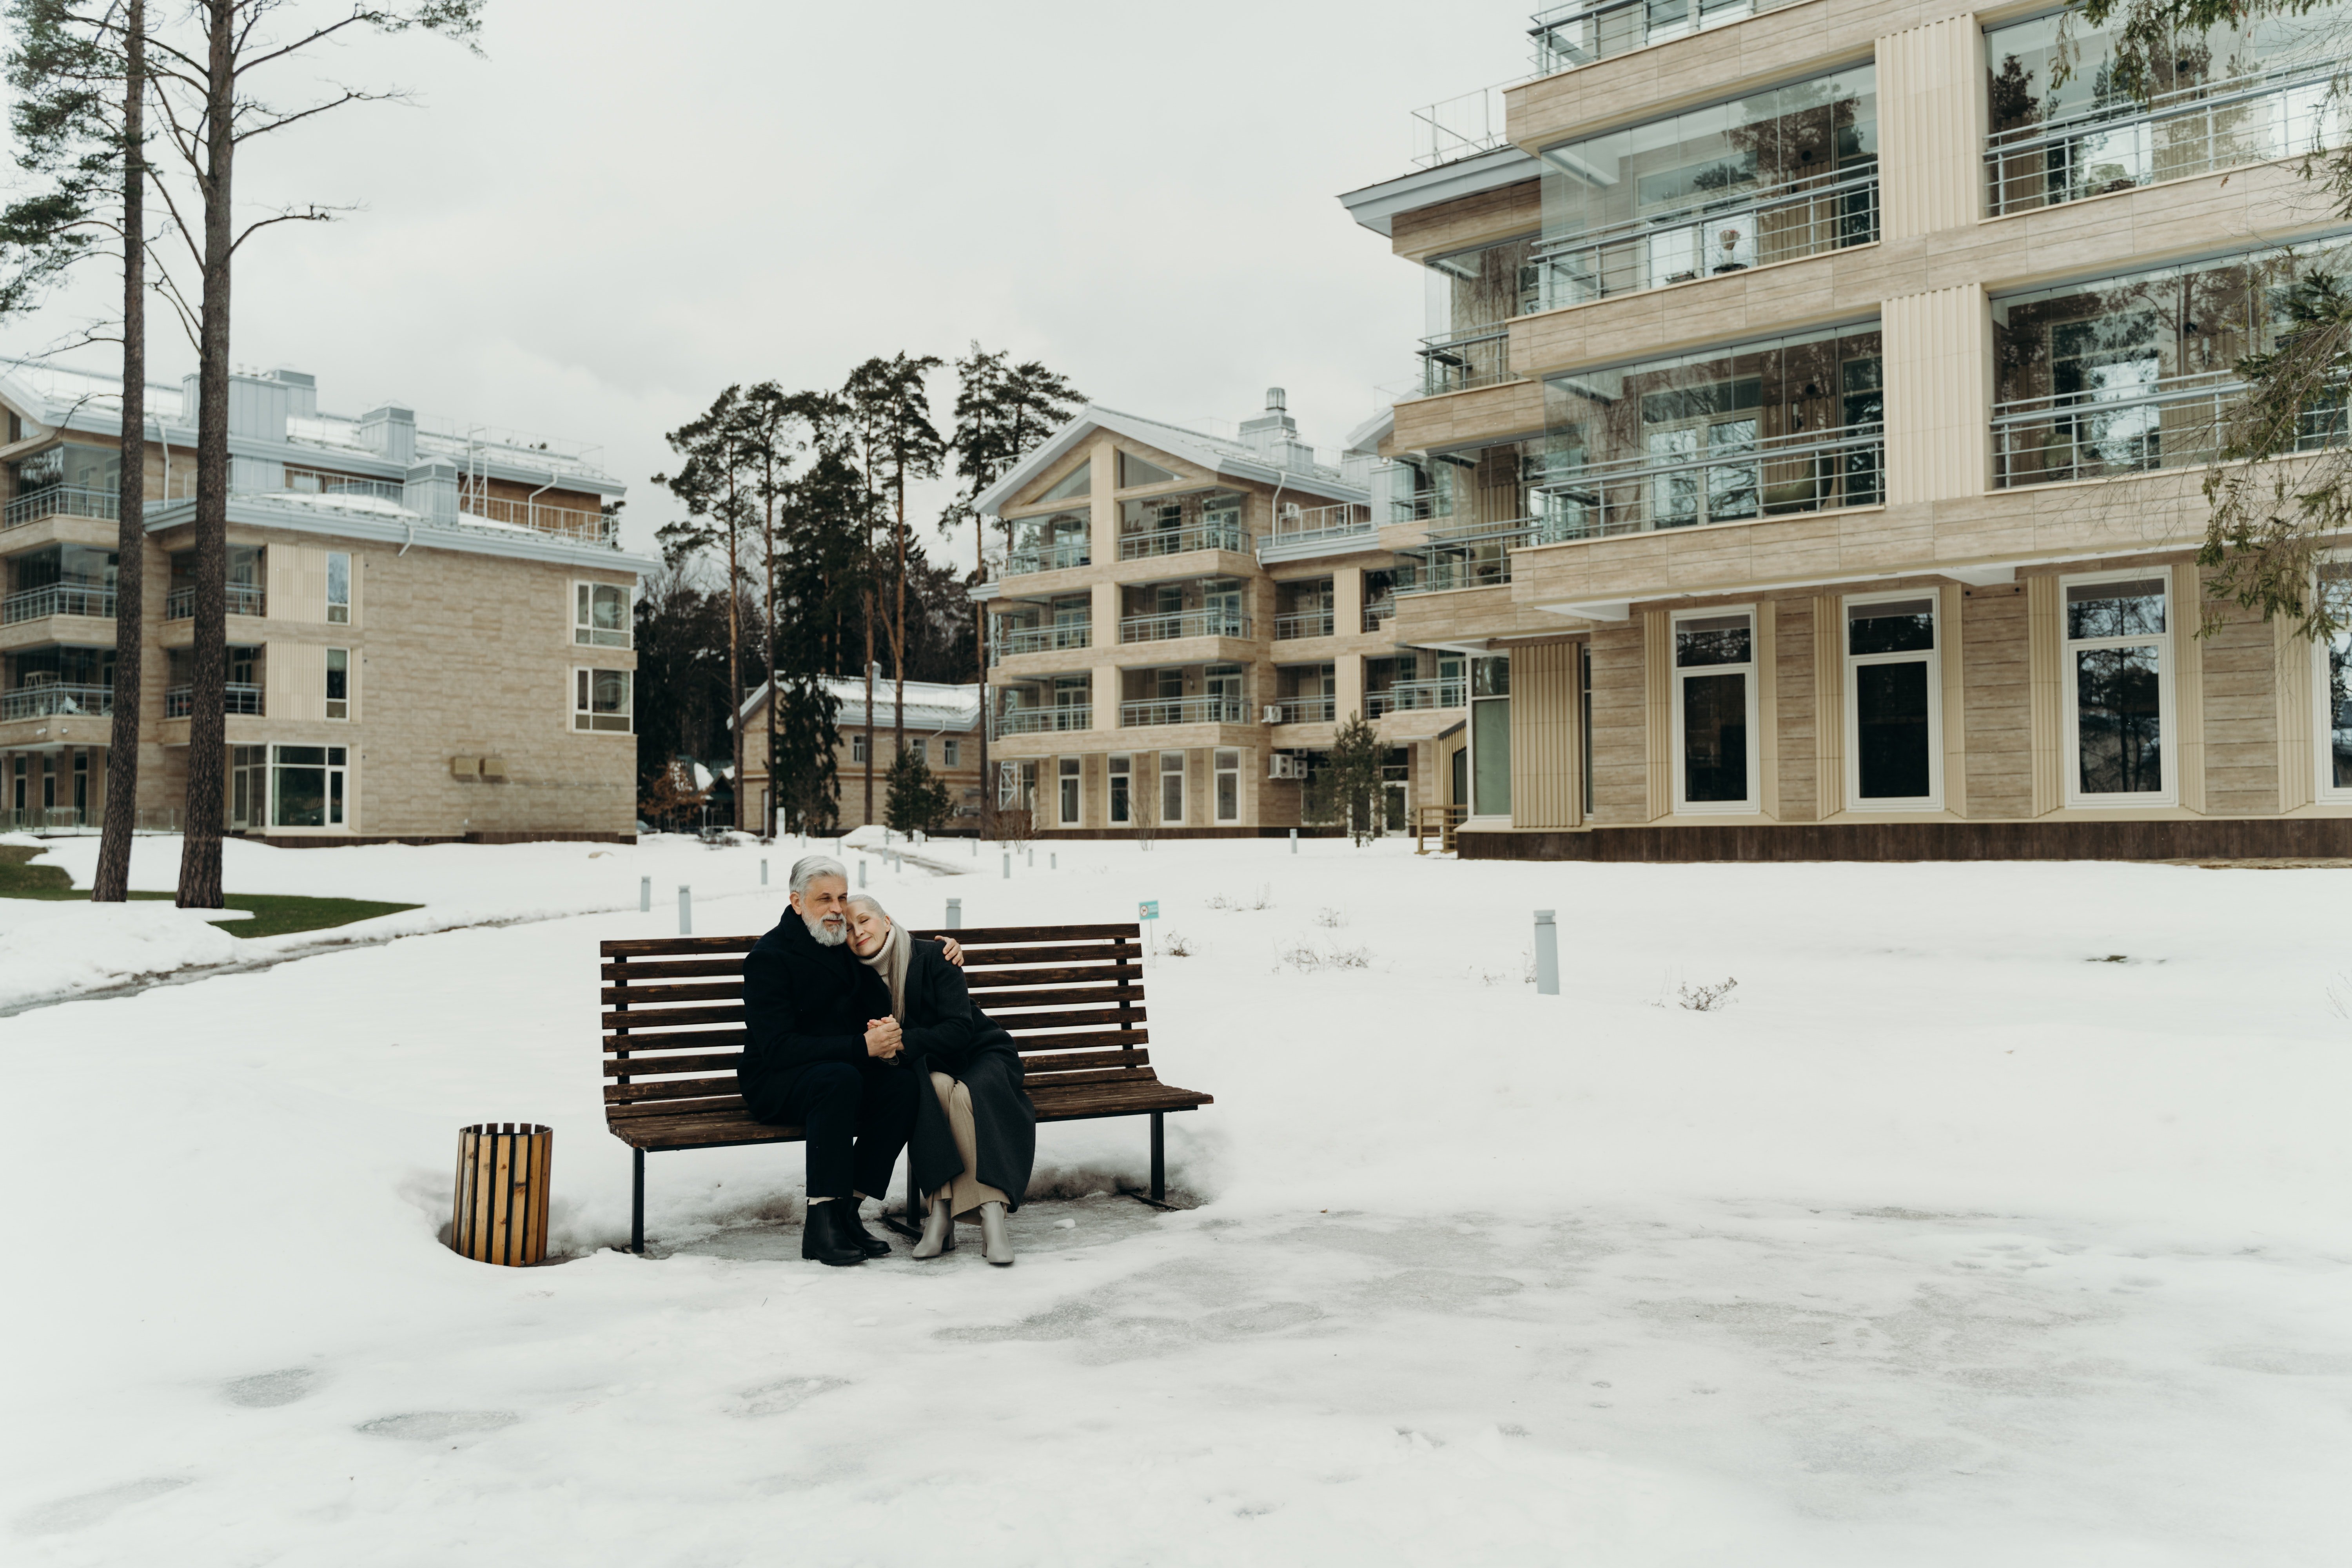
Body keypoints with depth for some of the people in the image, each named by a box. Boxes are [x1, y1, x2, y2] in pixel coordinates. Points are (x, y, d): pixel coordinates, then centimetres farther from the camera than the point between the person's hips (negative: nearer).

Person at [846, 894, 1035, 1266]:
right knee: (936, 1086, -34)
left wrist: (902, 1040, -32)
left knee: (965, 1094, -36)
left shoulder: (932, 957, -14)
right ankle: (942, 1213, -39)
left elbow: (960, 1029, -21)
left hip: (981, 1054, -2)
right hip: (928, 1068, 2)